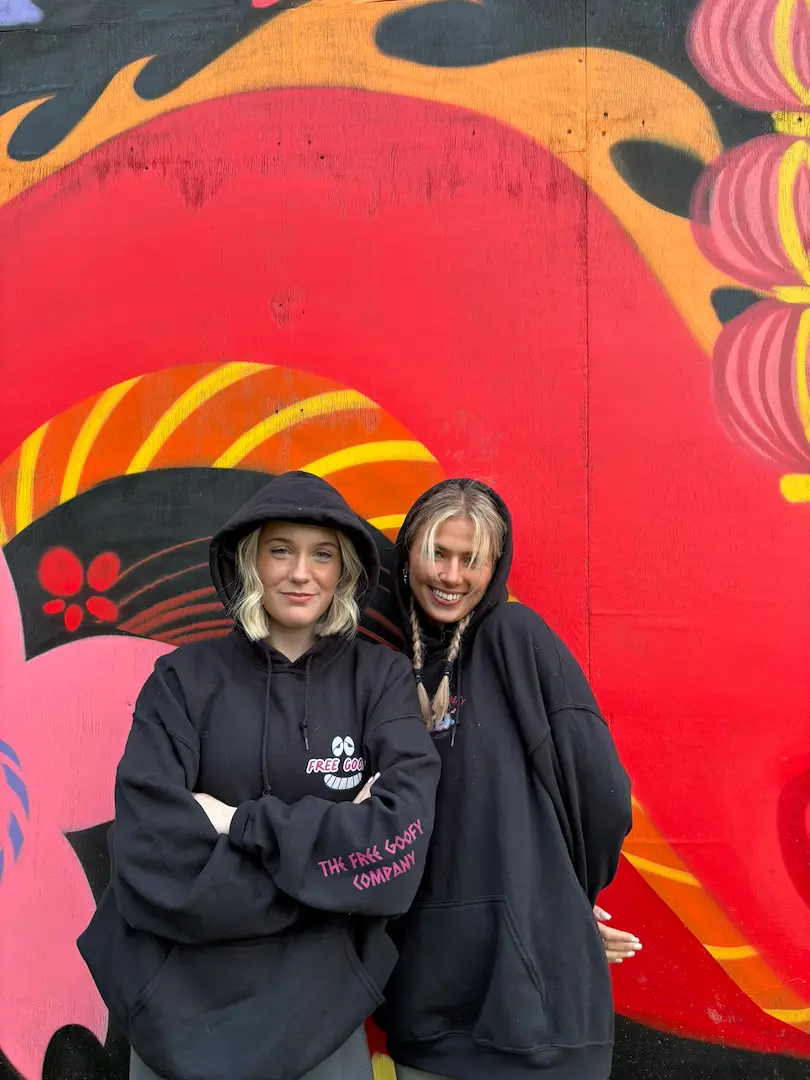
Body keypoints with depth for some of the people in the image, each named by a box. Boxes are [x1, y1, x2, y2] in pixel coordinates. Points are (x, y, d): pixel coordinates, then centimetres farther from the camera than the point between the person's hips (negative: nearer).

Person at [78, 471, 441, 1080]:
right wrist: (338, 850, -16)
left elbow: (401, 836, -17)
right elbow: (152, 858, -16)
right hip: (182, 1001, 0)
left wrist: (239, 823, -17)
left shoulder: (381, 678, -4)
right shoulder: (184, 680, -5)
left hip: (322, 1002, 1)